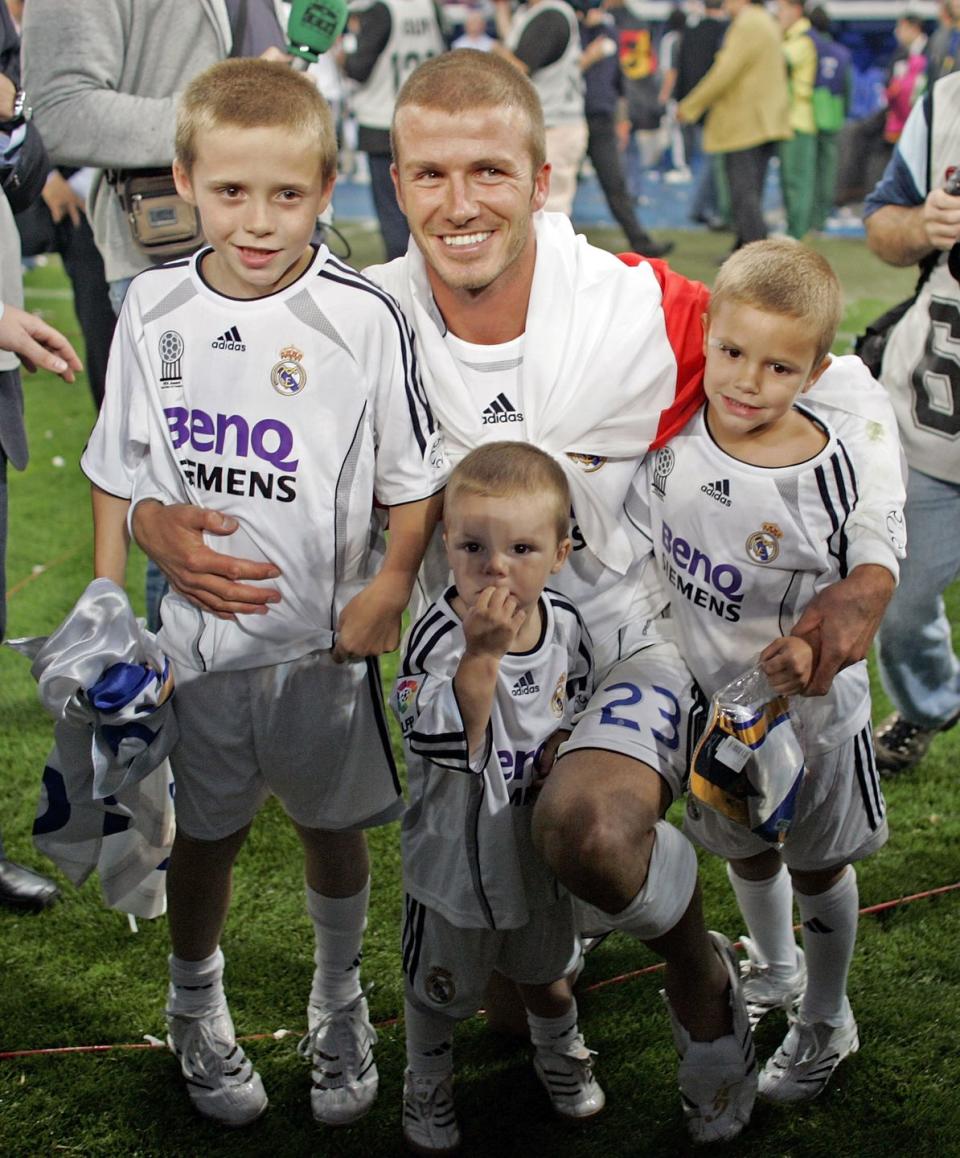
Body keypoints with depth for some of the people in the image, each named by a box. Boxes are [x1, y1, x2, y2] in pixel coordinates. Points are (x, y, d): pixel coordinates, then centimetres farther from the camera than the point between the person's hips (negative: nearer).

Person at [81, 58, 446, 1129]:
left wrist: (389, 588, -15)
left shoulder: (362, 318, -15)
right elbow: (118, 471, 6)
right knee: (203, 835, 17)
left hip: (320, 639, -1)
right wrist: (106, 607, 4)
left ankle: (339, 1005, 41)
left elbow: (416, 478, -5)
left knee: (332, 829, 17)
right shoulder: (154, 308, -5)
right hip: (190, 635, 2)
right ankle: (196, 1011, 41)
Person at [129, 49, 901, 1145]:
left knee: (590, 831, -36)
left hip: (630, 641, -3)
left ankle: (703, 980, -2)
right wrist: (160, 523, -27)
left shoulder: (646, 311, -19)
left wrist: (867, 581, -24)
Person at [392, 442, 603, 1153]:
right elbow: (445, 744, -39)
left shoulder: (566, 623, -10)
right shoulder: (440, 637, -27)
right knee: (440, 991, 18)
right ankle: (428, 1087, 44)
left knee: (546, 973, 28)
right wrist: (482, 654, -45)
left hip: (540, 846, 4)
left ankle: (561, 1055, 56)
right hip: (457, 854, -4)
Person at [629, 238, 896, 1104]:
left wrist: (818, 644, -29)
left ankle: (827, 1022, 41)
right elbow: (641, 545, 1)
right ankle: (774, 970, 55)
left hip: (807, 708, -4)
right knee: (745, 848, 26)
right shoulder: (673, 436, -17)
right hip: (711, 696, 4)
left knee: (815, 865, 17)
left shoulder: (832, 472, -27)